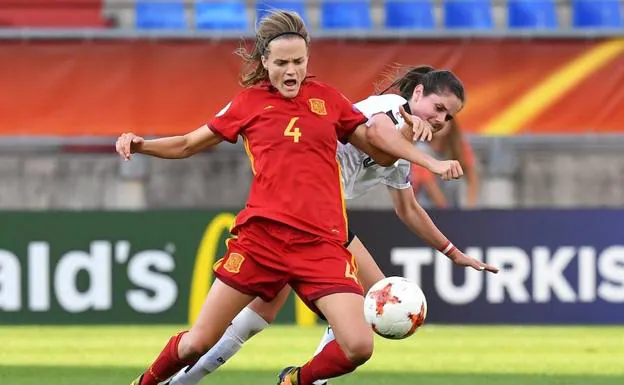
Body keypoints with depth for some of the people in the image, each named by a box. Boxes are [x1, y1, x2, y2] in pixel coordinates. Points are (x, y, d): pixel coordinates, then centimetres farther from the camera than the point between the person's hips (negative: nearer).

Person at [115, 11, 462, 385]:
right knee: (198, 342, -1)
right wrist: (141, 144, 0)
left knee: (358, 346, -16)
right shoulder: (249, 102, 8)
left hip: (321, 243, 1)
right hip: (261, 237, -1)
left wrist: (431, 162, 0)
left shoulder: (327, 99, 10)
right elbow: (188, 145, 17)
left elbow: (382, 152, 16)